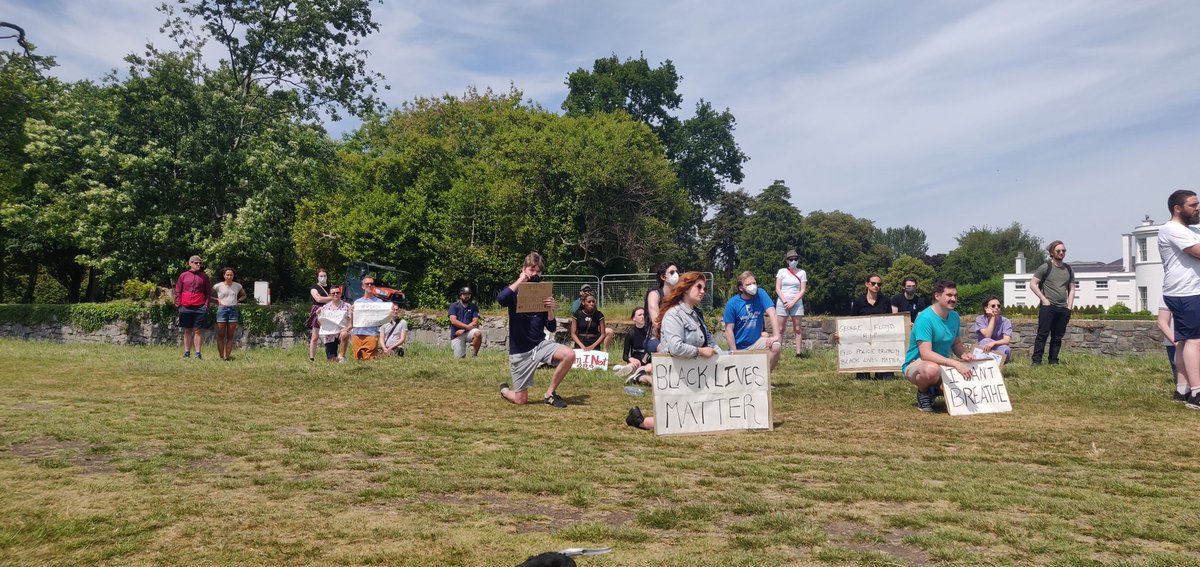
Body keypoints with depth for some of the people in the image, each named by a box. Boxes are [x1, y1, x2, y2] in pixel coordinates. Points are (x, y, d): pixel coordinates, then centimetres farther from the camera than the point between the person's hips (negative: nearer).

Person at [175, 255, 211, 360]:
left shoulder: (204, 276, 8)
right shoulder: (183, 275, 8)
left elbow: (208, 292, 9)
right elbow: (178, 291, 9)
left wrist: (206, 305, -1)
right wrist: (178, 304, 0)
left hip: (200, 308, -1)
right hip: (186, 307, 1)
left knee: (198, 331, 1)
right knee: (187, 331, 7)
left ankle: (198, 354, 2)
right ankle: (187, 354, 11)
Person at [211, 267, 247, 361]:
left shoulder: (237, 286, 7)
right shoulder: (218, 286, 0)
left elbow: (244, 295, 22)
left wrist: (237, 300, 5)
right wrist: (217, 300, -5)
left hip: (233, 310, 2)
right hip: (222, 310, -2)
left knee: (230, 336, 2)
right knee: (221, 335, 0)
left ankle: (227, 356, 6)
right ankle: (221, 356, 3)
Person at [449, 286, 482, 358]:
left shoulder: (474, 307, 5)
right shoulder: (454, 306, 2)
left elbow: (475, 322, -5)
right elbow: (453, 321, -11)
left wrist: (463, 330, -16)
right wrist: (467, 326, -18)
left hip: (468, 332, 1)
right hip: (456, 334, -1)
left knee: (478, 333, -33)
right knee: (459, 358, -6)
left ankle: (474, 355, -14)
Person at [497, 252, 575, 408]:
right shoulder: (515, 291, -4)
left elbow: (551, 328, 1)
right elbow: (500, 299, -31)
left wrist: (550, 310, -18)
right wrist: (520, 281, -21)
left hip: (540, 344, 3)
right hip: (520, 351, -3)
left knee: (569, 355, -25)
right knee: (521, 400, -2)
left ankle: (550, 393, -5)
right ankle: (504, 390, 36)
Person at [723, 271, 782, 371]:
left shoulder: (760, 294, -7)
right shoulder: (732, 304, -12)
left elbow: (772, 314, -16)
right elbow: (729, 330, -10)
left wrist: (776, 336, -29)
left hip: (756, 342, 1)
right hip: (739, 347, -1)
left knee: (776, 346, -26)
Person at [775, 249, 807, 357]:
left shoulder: (802, 273, 5)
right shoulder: (782, 271, 4)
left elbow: (802, 290, 0)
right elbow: (777, 288, 0)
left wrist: (792, 302, -10)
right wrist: (785, 302, -10)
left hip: (796, 303, 1)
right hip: (782, 302, -1)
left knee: (797, 329, 0)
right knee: (780, 329, -2)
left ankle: (798, 352, -1)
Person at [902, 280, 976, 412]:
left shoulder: (954, 316, 3)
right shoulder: (925, 318, -22)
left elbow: (956, 343, 17)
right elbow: (925, 353, -30)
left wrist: (963, 354, -7)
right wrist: (955, 363, -39)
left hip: (942, 365, 8)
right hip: (915, 364, -8)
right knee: (932, 369, -42)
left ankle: (934, 389, 18)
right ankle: (922, 393, -7)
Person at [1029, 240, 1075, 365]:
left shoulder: (1069, 270, 14)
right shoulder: (1045, 267, -1)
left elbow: (1072, 289, 17)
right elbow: (1032, 284, -3)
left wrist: (1069, 306, 7)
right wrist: (1044, 299, -9)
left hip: (1063, 309, 5)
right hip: (1047, 307, -5)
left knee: (1057, 337, 7)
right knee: (1042, 334, -8)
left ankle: (1053, 361, 13)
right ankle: (1036, 361, -8)